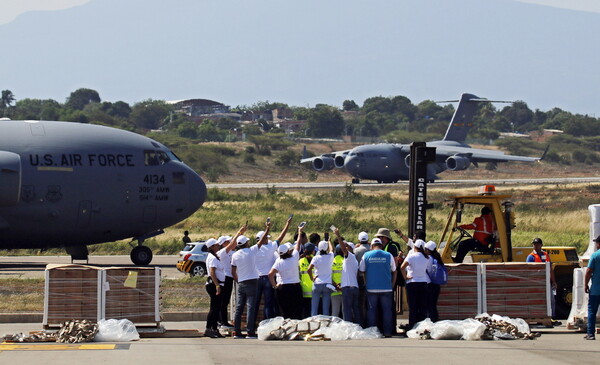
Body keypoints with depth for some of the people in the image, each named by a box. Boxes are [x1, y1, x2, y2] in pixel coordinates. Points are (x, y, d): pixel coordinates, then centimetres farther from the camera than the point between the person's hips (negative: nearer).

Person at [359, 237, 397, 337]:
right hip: (386, 288, 0)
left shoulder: (366, 255, 2)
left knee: (371, 311, 6)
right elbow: (394, 272, 9)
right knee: (387, 311, 6)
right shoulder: (388, 255, 2)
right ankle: (387, 332, 4)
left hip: (371, 288, 0)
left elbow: (362, 272, 8)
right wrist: (392, 286, 19)